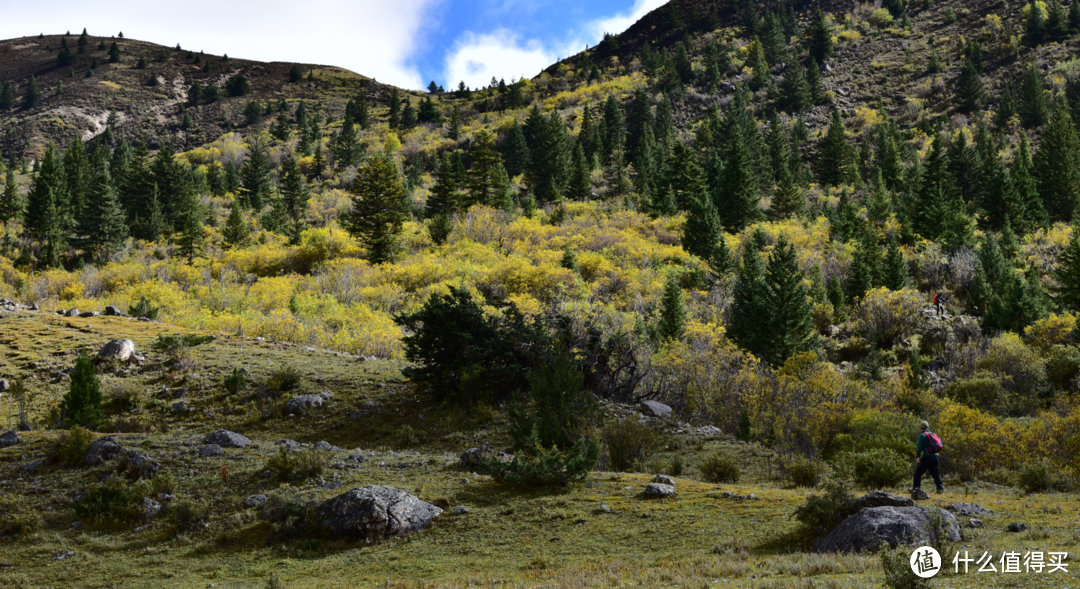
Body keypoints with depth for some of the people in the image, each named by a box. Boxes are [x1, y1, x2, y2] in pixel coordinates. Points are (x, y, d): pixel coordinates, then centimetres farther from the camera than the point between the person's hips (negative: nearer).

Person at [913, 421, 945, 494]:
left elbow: (919, 447, -10)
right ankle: (941, 487, -1)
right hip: (935, 457, 6)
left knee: (918, 472, 2)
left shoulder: (922, 435, -2)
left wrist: (918, 456, -8)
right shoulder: (934, 435, 18)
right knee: (936, 474, 9)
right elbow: (940, 444, 18)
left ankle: (917, 487, -3)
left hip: (926, 457, -6)